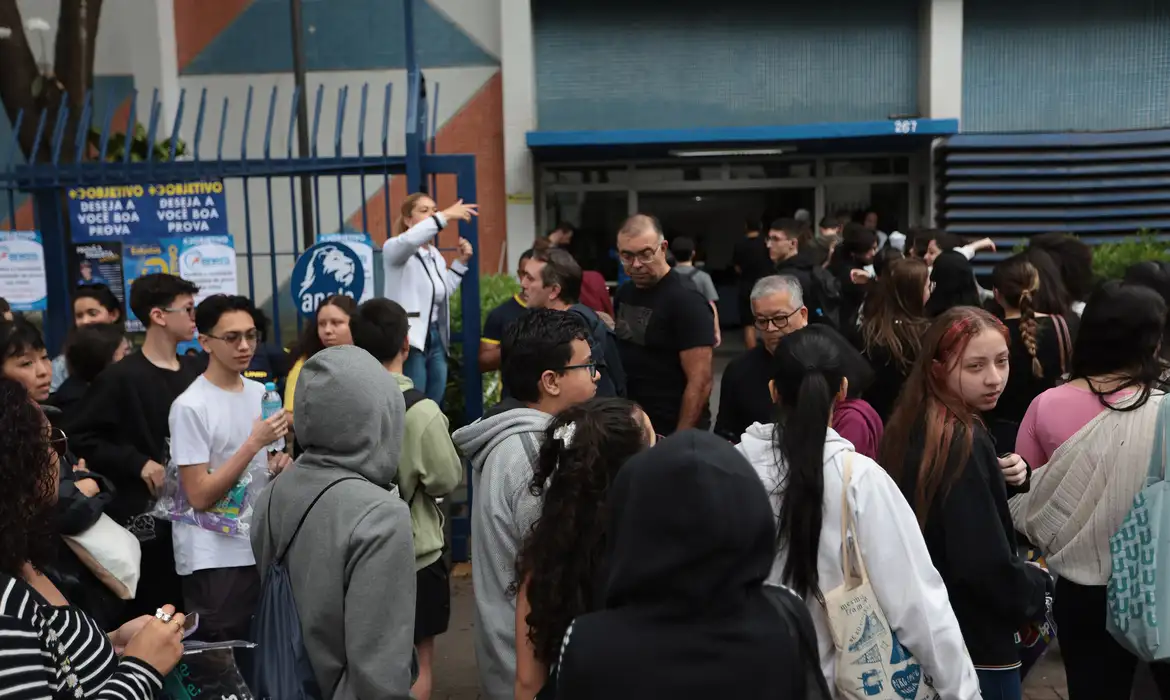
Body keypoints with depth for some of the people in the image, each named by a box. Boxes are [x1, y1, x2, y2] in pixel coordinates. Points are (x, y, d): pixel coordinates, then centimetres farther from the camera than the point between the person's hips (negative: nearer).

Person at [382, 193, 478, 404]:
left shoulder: (435, 254, 15)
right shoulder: (394, 248, -8)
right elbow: (409, 240, -32)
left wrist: (461, 262, 15)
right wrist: (446, 216, -34)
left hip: (436, 339, 8)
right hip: (409, 340, -8)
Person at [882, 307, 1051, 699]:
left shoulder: (910, 427, 0)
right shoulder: (965, 443, -24)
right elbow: (987, 566, -27)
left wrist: (1006, 480, -4)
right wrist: (1040, 588, -8)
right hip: (976, 644, -8)